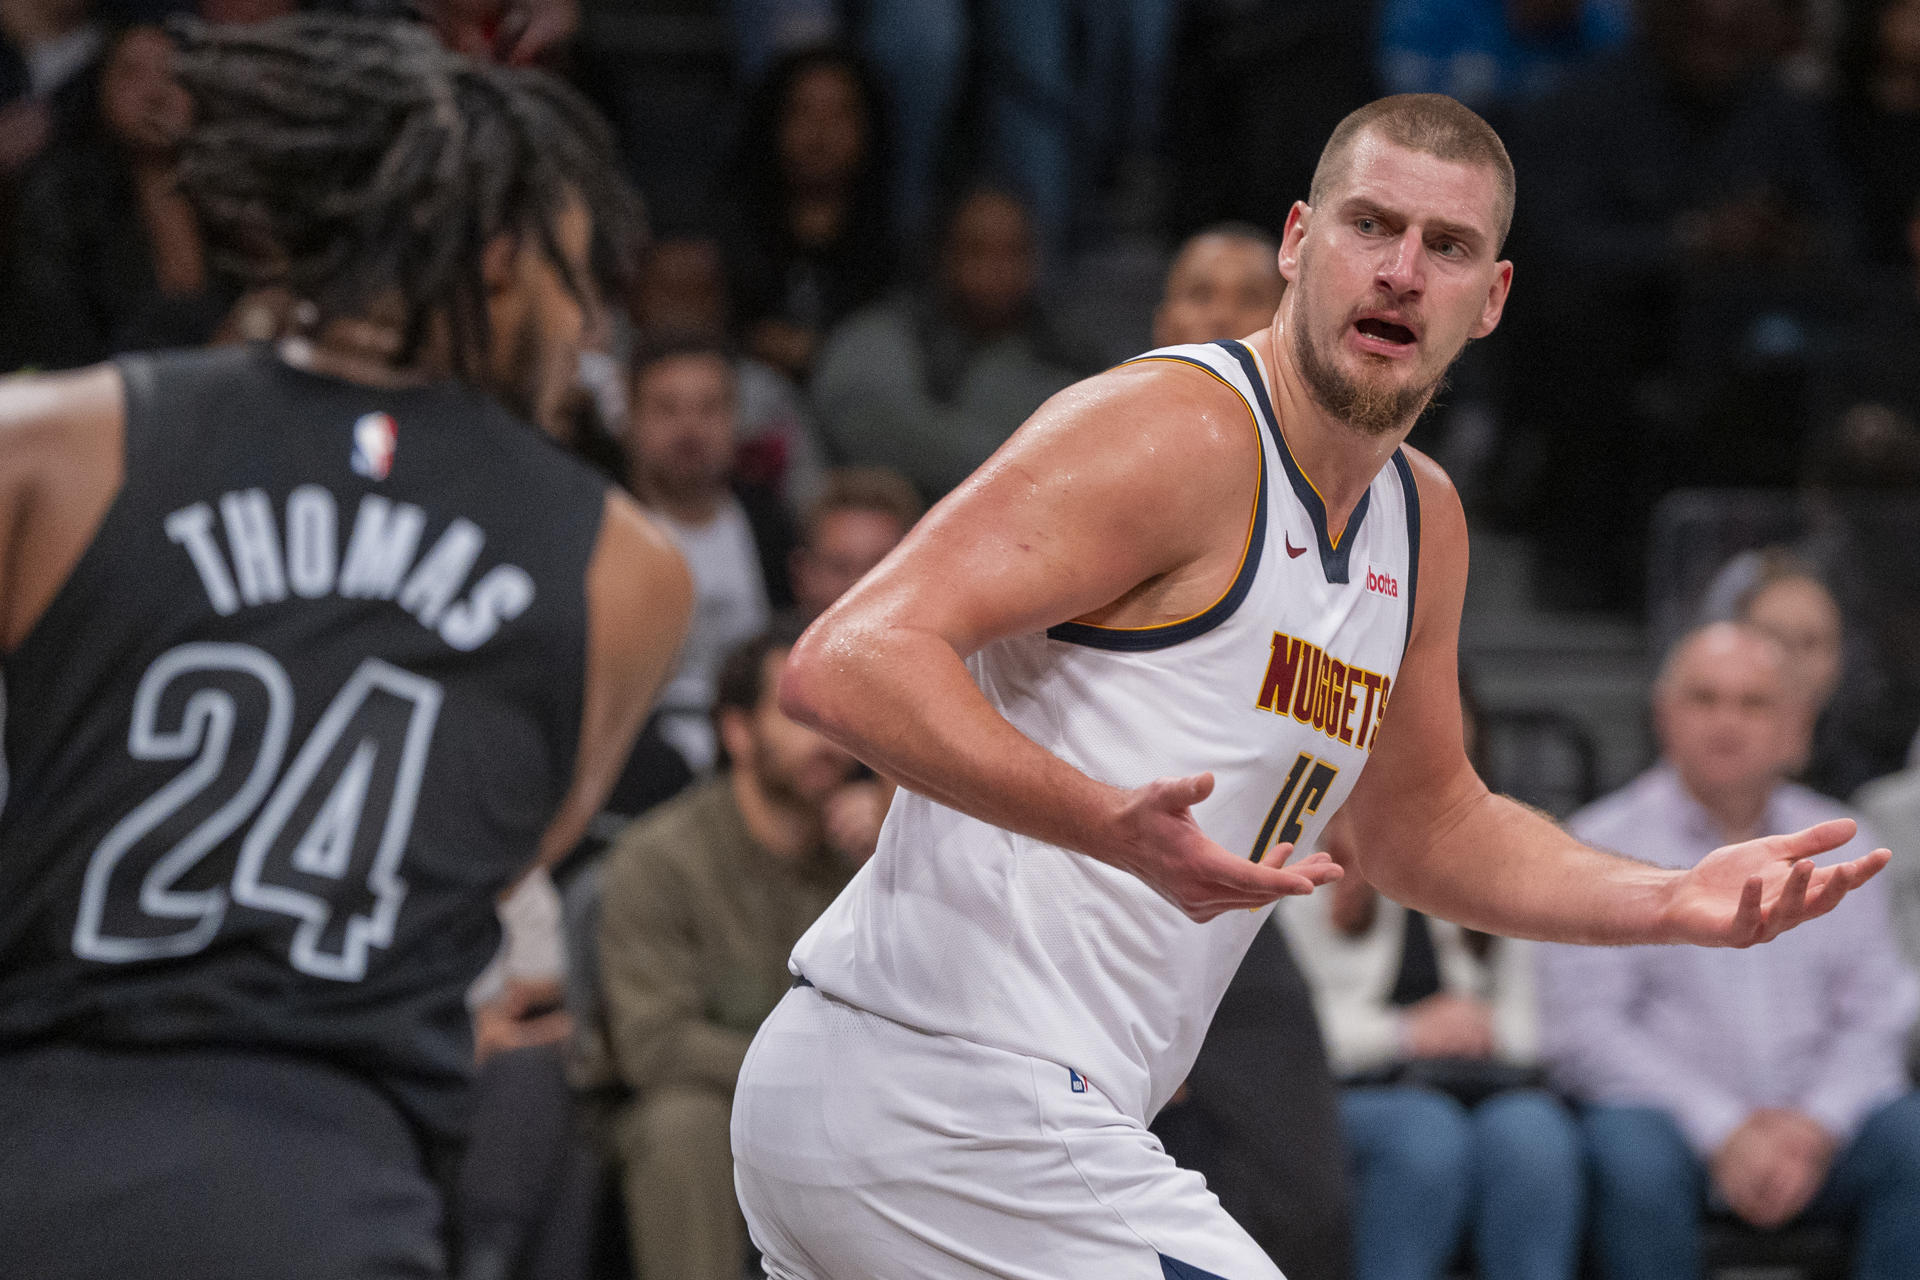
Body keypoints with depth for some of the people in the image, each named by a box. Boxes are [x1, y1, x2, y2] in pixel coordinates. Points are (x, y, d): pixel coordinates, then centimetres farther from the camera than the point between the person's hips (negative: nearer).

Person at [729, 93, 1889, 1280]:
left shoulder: (1425, 521, 15)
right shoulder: (1176, 433, -14)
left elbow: (1418, 825, 30)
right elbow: (846, 665, -24)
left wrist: (1675, 902, 15)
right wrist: (1114, 824, -37)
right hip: (957, 1118, -10)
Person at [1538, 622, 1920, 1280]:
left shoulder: (1839, 844, 15)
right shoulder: (1602, 845, 5)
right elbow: (1581, 1031, -4)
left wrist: (1814, 1125, -12)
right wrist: (1723, 1132, -15)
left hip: (1814, 1130, 3)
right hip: (1665, 1112, -3)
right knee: (1634, 1153, -36)